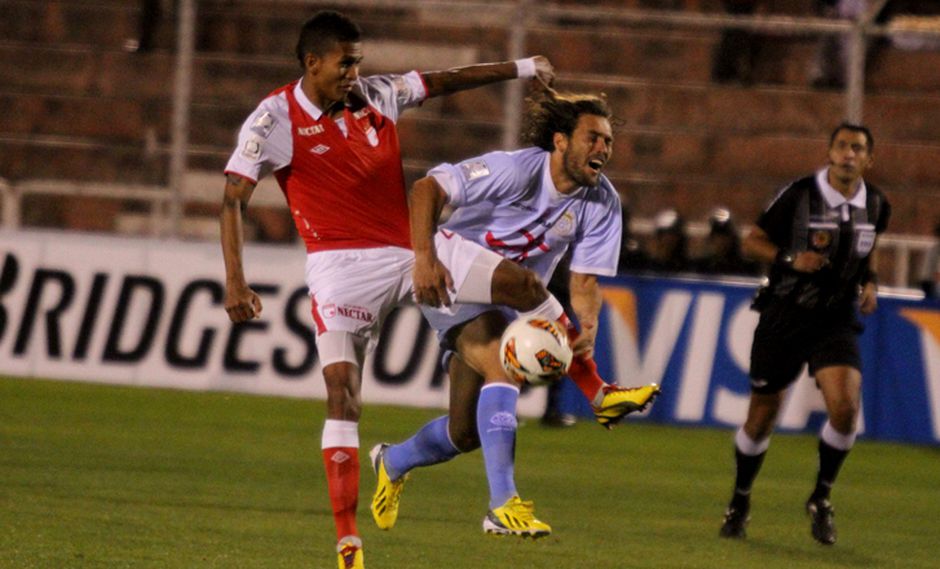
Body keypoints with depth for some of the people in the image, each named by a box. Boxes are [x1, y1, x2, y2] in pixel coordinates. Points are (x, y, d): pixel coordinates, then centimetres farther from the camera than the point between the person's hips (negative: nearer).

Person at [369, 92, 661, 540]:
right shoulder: (514, 171, -23)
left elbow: (585, 280, -8)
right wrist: (424, 257, -34)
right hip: (449, 271, -6)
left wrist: (588, 328, -29)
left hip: (496, 313, 6)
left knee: (466, 433, -1)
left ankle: (392, 462, 32)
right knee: (523, 282, -38)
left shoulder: (602, 203, -7)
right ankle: (597, 394, -34)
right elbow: (427, 189, -22)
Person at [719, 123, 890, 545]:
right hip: (785, 316, -2)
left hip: (837, 321, 2)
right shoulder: (798, 195, -11)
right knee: (761, 417, 6)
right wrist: (791, 259, -20)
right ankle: (740, 502, 29)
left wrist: (868, 284, 2)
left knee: (845, 407, -19)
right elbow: (752, 242, -3)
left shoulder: (876, 206, 2)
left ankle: (821, 498, 2)